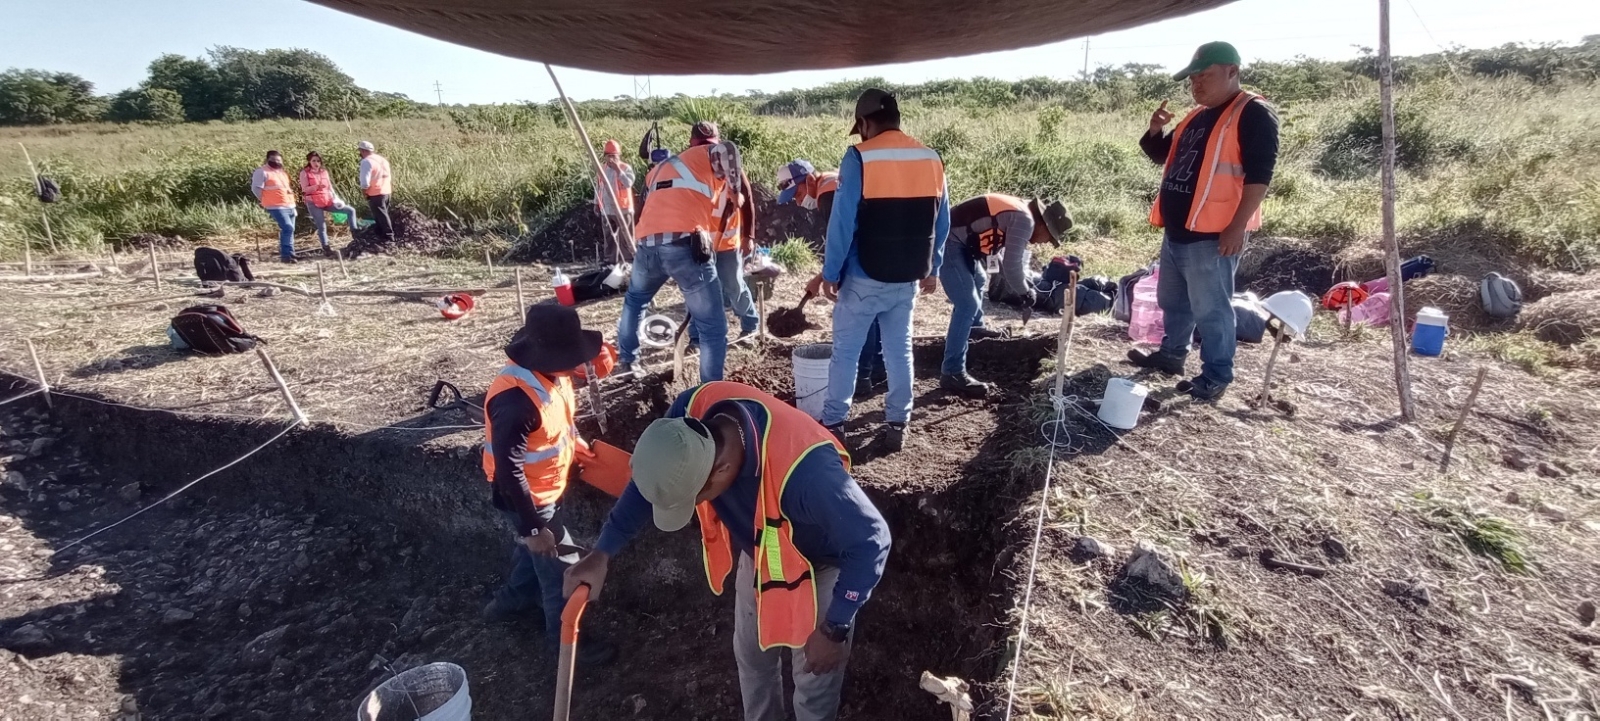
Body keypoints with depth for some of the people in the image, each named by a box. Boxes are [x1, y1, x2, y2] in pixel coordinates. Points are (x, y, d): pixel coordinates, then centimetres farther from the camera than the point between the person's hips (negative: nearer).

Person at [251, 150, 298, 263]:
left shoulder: (282, 171, 18)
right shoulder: (262, 172, -7)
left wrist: (290, 190, 12)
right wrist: (266, 201, -6)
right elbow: (256, 188, -10)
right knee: (288, 228, -20)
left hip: (290, 205, 9)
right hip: (276, 207, -9)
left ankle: (285, 253, 19)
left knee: (288, 230, 10)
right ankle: (286, 255, -17)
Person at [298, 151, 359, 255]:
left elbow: (330, 186, 14)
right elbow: (305, 190, -12)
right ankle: (326, 247, 4)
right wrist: (317, 186, -29)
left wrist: (336, 198, 1)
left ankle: (354, 233, 2)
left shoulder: (324, 171, 11)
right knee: (322, 227, -6)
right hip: (313, 203, -5)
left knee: (351, 210, -3)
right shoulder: (305, 173, -4)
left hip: (327, 201, 5)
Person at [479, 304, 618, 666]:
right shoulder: (515, 400, -37)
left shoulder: (551, 374, -10)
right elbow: (508, 470, -32)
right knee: (562, 566, 8)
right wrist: (532, 527, -26)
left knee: (535, 551, 29)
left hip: (548, 488, 8)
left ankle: (511, 601, 54)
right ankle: (565, 636, 30)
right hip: (528, 497, -8)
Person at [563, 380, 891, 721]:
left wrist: (834, 629, -23)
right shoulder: (694, 411, -30)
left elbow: (871, 541, -31)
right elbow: (651, 477, -10)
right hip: (759, 552, 6)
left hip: (818, 566, -5)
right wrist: (602, 552, -15)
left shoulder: (805, 472, -47)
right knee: (751, 655, 24)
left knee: (814, 677, 12)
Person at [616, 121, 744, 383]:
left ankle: (626, 360, 44)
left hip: (647, 244, 6)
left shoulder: (659, 168, 33)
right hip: (685, 244, -6)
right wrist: (736, 190, 3)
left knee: (635, 299, 36)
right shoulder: (710, 155, 14)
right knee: (713, 328, 2)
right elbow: (728, 149, -9)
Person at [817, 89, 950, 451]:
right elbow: (942, 222, 9)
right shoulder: (931, 159, 4)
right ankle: (897, 425, 20)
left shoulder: (858, 158, -12)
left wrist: (830, 273, -7)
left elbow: (843, 223, -15)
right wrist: (932, 268, 18)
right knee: (899, 351, 14)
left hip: (863, 278, -4)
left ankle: (834, 422, 16)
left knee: (845, 352, 8)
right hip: (908, 278, 5)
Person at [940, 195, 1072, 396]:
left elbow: (1008, 260, 24)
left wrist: (1019, 289, 23)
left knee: (979, 281, 32)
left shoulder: (1019, 215, 15)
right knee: (968, 304, -15)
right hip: (948, 243, -11)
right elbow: (1011, 265, -17)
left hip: (957, 241, 11)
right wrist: (1025, 291, -1)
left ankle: (974, 328, 55)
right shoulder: (1024, 221, -16)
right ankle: (952, 373, -13)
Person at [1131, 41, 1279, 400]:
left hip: (1212, 234, -9)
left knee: (1210, 308, -4)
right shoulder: (1196, 116, 17)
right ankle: (1171, 354, 35)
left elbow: (1259, 175, -16)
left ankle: (1216, 375, 6)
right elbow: (1162, 155, 27)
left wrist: (1237, 227, -22)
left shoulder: (1253, 114, -9)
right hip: (1177, 229, 9)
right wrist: (1155, 131, 6)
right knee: (1173, 300, 20)